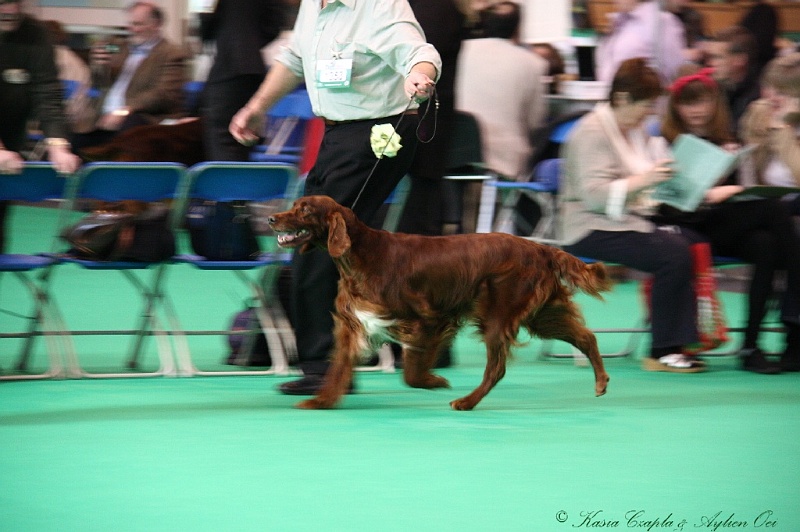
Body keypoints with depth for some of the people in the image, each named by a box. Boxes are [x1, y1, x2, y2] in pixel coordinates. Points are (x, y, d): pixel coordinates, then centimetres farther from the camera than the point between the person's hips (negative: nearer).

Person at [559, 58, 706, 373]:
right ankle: (662, 352, -21)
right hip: (592, 229, -9)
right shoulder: (592, 132, -11)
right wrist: (644, 180, -30)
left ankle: (682, 341, -19)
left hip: (633, 219, 9)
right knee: (674, 252, -28)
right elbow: (594, 195, -22)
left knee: (694, 241, -18)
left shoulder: (636, 130, 17)